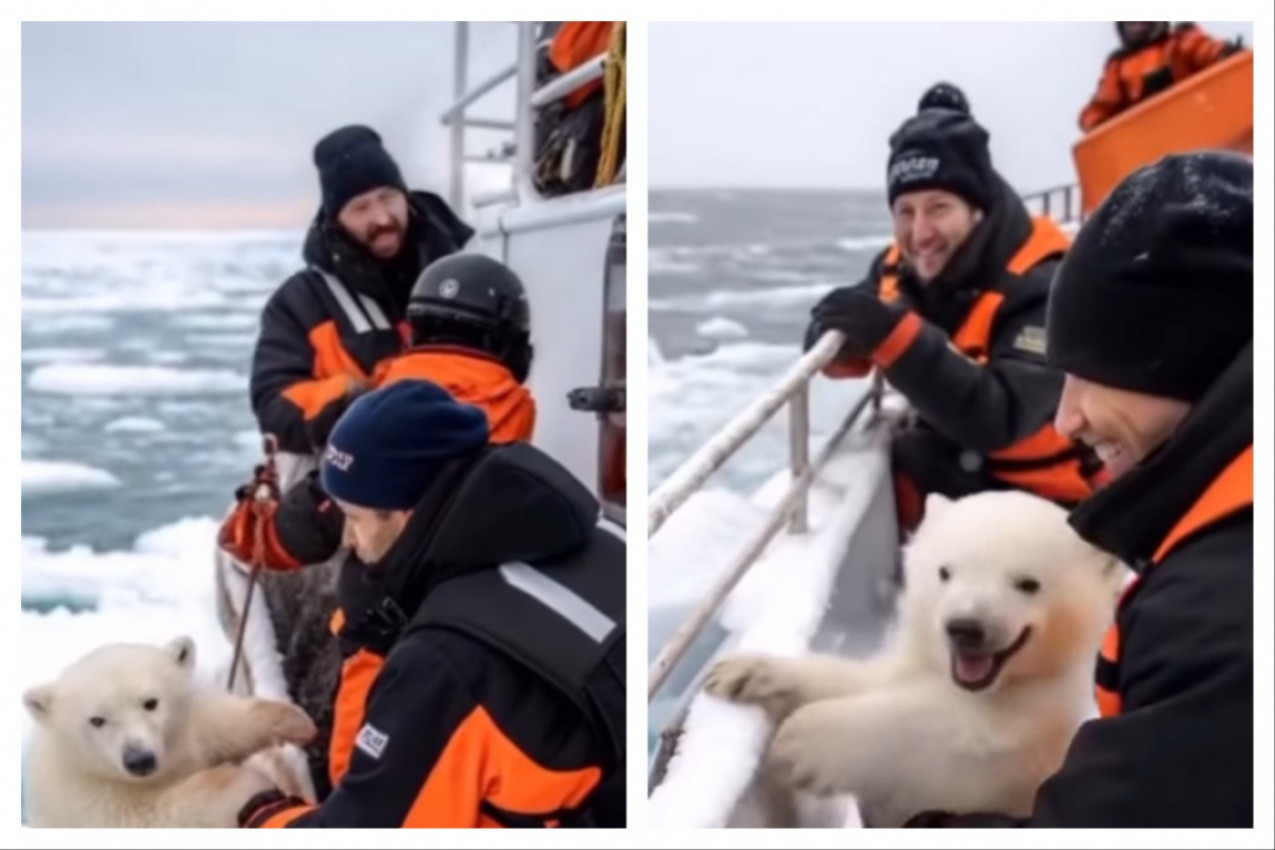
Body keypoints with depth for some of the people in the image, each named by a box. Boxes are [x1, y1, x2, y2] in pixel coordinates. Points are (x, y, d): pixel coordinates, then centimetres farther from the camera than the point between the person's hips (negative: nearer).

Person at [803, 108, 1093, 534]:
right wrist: (842, 341, -25)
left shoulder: (1041, 288, -25)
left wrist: (894, 335, -44)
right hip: (958, 466, 7)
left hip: (1043, 496, -7)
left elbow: (997, 421, -36)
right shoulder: (902, 271, -5)